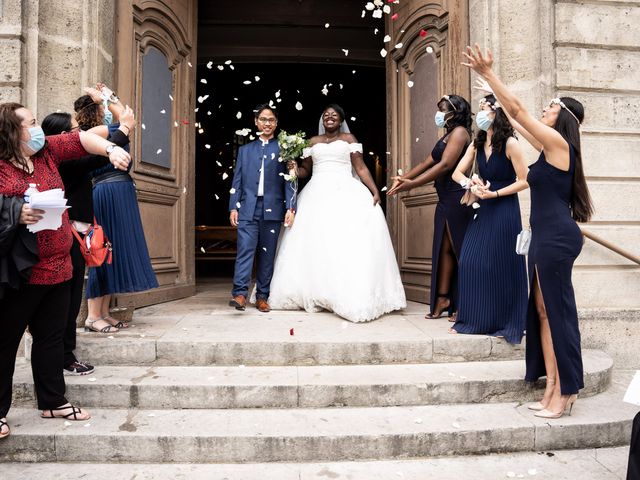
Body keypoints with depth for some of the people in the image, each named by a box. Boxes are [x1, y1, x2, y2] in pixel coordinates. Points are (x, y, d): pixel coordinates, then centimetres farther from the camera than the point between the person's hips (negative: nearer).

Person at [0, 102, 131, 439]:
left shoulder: (46, 152, 7)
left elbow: (80, 139, 8)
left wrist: (111, 149, -7)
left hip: (57, 268, 7)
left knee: (51, 337, 16)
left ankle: (52, 401, 30)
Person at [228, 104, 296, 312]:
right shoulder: (245, 150, 18)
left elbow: (289, 181, 3)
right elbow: (237, 181, 13)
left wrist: (290, 208, -7)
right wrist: (233, 207, 4)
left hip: (272, 209, -1)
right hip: (248, 209, 1)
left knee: (267, 254, 2)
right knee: (245, 249, -10)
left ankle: (262, 297, 9)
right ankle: (240, 293, -13)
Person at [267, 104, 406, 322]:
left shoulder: (348, 139, 10)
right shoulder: (313, 142, 17)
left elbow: (361, 168, 2)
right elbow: (304, 170, 17)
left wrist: (375, 191, -9)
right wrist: (295, 169, -6)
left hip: (345, 192, -3)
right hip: (317, 194, 3)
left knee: (349, 243, -13)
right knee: (315, 243, 0)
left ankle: (352, 296, -7)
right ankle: (315, 294, 9)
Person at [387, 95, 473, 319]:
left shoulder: (459, 132, -7)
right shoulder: (446, 136, 22)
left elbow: (445, 166, -18)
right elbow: (427, 163, 17)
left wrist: (411, 184, -20)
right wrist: (403, 178, 3)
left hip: (456, 198, -9)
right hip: (445, 199, 9)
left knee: (459, 249, -5)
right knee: (444, 248, 7)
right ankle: (442, 299, 11)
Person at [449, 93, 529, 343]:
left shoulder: (510, 143, -11)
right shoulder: (477, 144, 7)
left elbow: (524, 181, -10)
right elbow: (457, 173, 6)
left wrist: (495, 194, -16)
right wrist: (470, 183, -14)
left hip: (505, 211, -6)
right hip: (483, 210, 6)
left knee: (503, 267, -1)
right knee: (470, 263, 2)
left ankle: (507, 324, 14)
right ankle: (474, 320, 14)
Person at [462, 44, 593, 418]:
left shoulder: (558, 142, -8)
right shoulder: (551, 147, 17)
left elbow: (517, 109, -10)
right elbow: (516, 117, 25)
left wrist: (488, 73, -5)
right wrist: (490, 78, 31)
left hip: (557, 237, -10)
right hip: (546, 236, 10)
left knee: (556, 311, -4)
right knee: (542, 311, 9)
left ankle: (565, 392, 6)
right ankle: (553, 388, 16)